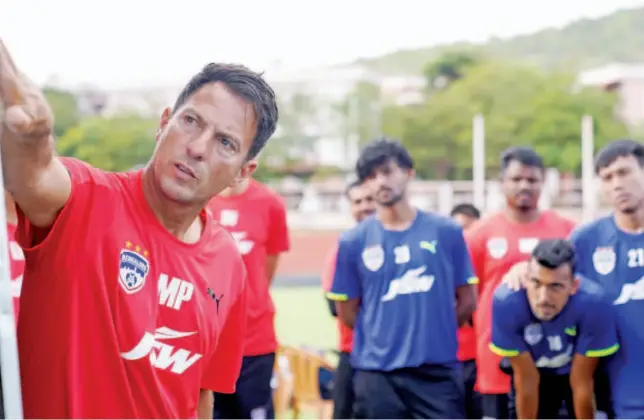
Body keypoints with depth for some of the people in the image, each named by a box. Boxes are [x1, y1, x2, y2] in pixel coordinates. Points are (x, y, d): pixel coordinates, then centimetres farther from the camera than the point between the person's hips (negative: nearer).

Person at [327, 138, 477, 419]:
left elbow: (467, 301, 8)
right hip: (377, 372, 0)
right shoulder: (353, 241, 0)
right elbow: (347, 312, 7)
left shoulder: (446, 232, 1)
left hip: (438, 368, 0)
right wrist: (384, 337, 9)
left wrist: (432, 331, 7)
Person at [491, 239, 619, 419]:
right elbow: (526, 379, -22)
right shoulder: (507, 302, -36)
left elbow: (582, 382, -24)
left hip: (580, 371, 0)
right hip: (537, 371, 0)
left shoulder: (593, 303, -39)